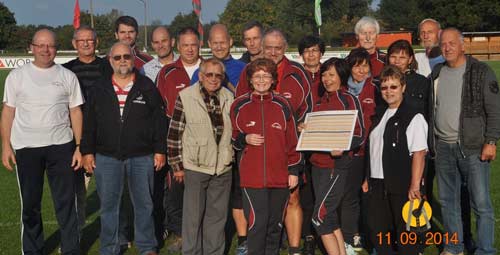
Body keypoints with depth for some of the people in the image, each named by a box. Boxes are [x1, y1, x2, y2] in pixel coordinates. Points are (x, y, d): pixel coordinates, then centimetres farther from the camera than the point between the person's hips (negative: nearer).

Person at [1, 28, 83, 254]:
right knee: (30, 203, 9)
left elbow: (75, 112, 5)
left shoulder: (68, 76, 4)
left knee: (66, 202, 3)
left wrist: (79, 147, -1)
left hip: (61, 146, 0)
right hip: (26, 148, 0)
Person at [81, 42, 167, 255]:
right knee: (108, 205, 7)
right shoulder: (99, 89, 7)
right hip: (107, 157, 1)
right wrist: (87, 152, 3)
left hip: (142, 157, -1)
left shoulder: (147, 87, 4)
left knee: (144, 204, 7)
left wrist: (160, 150, -1)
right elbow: (89, 123, 8)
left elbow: (159, 121, 3)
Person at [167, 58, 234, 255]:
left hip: (223, 168, 4)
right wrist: (177, 165, -5)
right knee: (193, 216, 3)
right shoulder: (185, 97, -7)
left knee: (218, 216, 12)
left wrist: (233, 156, 14)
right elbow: (174, 133, -5)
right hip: (195, 167, -4)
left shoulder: (229, 98, 6)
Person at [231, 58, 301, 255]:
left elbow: (292, 140, 9)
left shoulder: (282, 105, 7)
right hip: (252, 177, -2)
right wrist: (245, 139, -9)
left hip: (280, 176, 2)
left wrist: (294, 170, 5)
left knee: (275, 223, 12)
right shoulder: (239, 105, 3)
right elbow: (232, 138, 12)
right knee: (257, 223, -7)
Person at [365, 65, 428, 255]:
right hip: (378, 184, 7)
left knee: (405, 234, 4)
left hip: (401, 186, -7)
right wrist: (368, 178, 15)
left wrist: (415, 187, -19)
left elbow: (419, 154, -15)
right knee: (376, 230, 12)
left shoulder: (414, 118, -11)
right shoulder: (380, 115, 12)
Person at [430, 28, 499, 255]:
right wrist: (429, 141, 13)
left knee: (481, 203, -4)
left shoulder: (481, 72, -4)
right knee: (447, 200, 12)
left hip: (472, 148, -5)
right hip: (443, 147, 5)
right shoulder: (437, 73, 11)